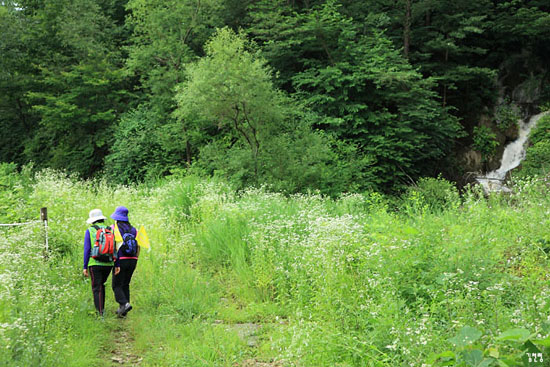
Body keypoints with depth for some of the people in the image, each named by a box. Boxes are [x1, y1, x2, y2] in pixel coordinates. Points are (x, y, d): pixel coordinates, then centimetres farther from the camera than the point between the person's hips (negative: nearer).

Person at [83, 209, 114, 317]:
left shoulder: (89, 231, -2)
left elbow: (87, 250, -5)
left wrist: (85, 267, -1)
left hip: (95, 263, -4)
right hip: (108, 263, 4)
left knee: (97, 288, 2)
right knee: (101, 285, 23)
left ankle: (100, 311, -4)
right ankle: (101, 307, 24)